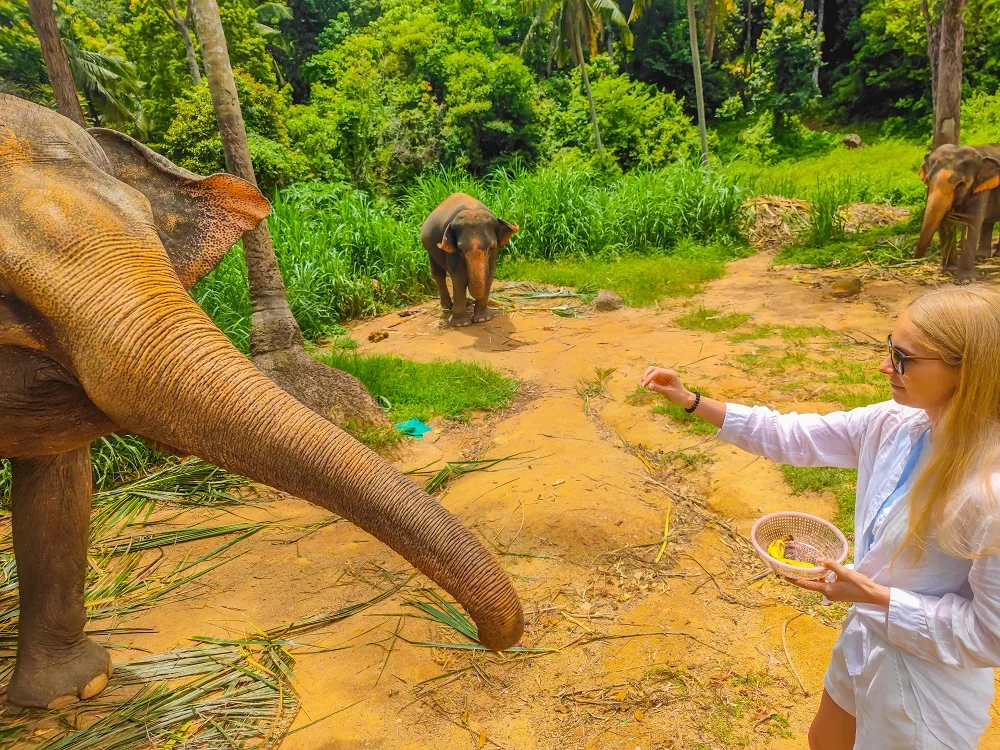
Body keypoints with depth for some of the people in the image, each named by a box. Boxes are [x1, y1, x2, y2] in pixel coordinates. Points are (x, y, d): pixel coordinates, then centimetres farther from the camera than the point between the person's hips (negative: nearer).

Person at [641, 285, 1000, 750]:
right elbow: (791, 437, -6)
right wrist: (691, 402, -12)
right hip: (867, 642, 7)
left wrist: (874, 597, -26)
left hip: (925, 682, -6)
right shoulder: (895, 424, -13)